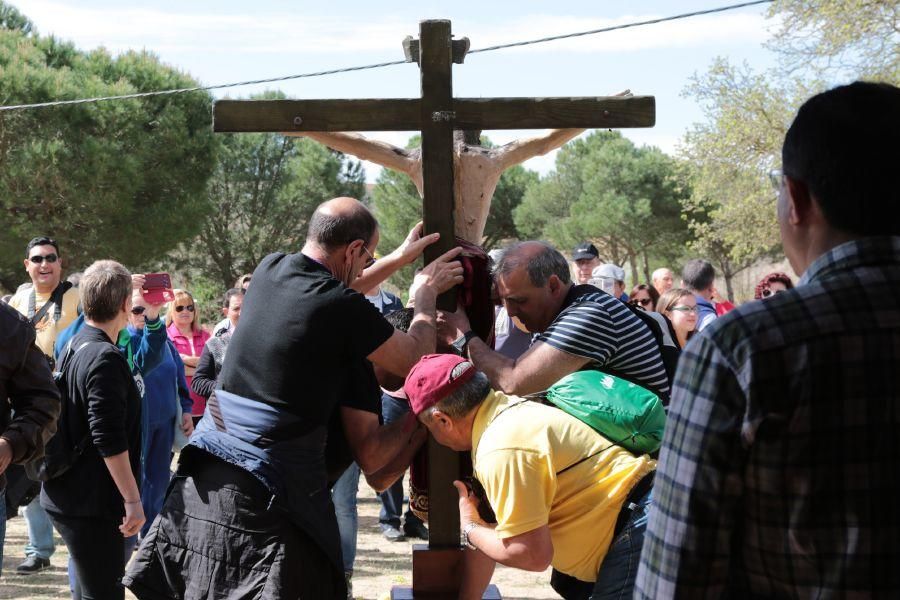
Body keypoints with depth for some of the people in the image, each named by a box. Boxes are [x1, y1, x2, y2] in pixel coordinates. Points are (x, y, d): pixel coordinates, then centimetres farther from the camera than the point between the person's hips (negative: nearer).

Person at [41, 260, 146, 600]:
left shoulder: (74, 347, 12)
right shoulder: (105, 358, -18)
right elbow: (110, 440, -24)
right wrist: (133, 499, -20)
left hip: (66, 496, 10)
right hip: (92, 505, -10)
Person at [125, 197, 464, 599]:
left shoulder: (270, 270, 8)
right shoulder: (345, 311, -12)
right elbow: (415, 360, 3)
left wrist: (400, 258, 36)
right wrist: (426, 296, 20)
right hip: (270, 488, -7)